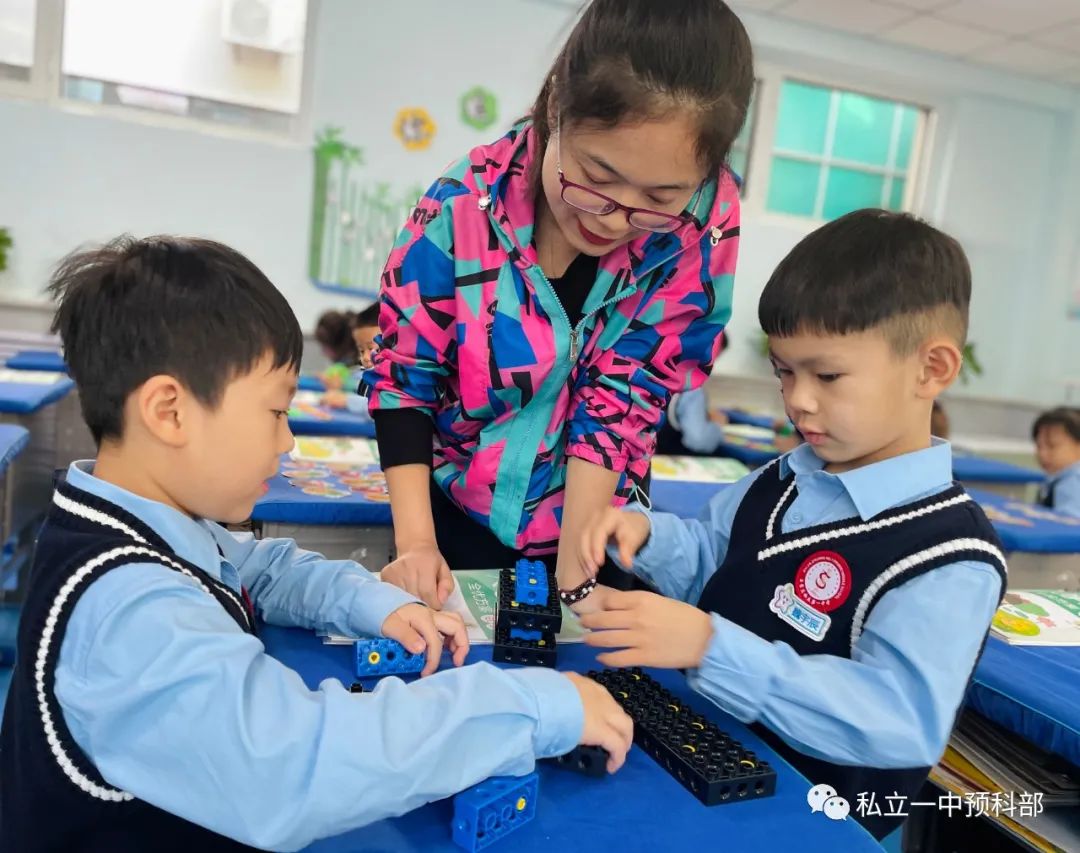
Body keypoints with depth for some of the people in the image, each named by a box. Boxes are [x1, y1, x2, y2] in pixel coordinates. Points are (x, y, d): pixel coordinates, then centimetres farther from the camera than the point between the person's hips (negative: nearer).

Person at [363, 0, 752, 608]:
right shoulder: (464, 204, -23)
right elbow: (403, 375, -13)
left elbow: (622, 398, -18)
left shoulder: (706, 216, -22)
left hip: (593, 529, 0)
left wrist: (573, 579, -19)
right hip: (456, 513, 1)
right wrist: (416, 543, -18)